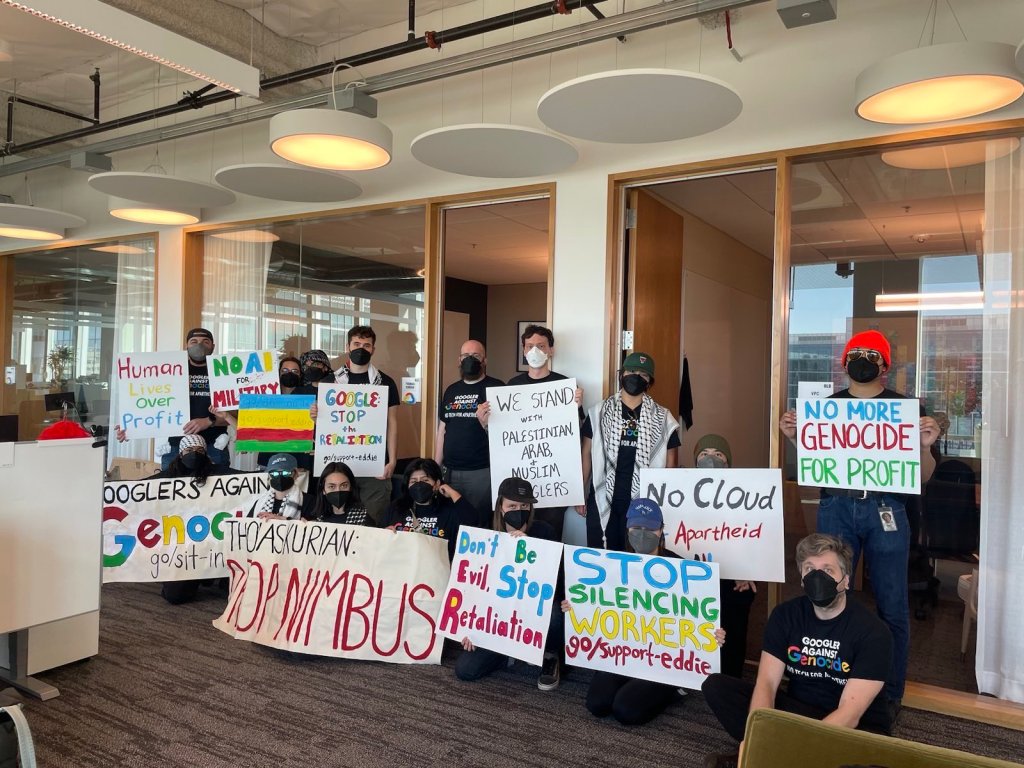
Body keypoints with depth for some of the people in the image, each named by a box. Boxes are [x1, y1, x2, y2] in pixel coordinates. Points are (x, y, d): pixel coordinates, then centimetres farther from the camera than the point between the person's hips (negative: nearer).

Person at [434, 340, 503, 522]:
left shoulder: (496, 387, -2)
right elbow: (442, 430, 17)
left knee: (478, 524, -1)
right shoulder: (451, 390, 14)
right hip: (449, 470, 5)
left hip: (482, 471, -5)